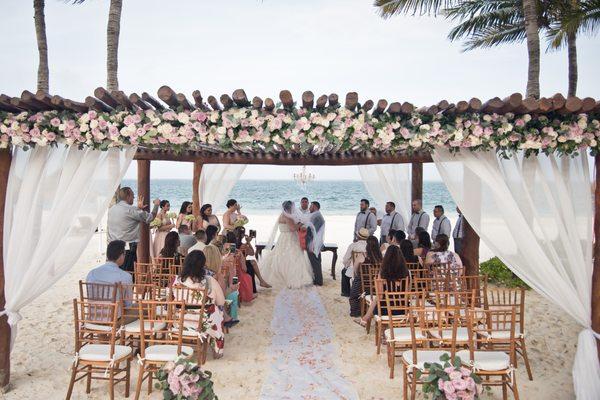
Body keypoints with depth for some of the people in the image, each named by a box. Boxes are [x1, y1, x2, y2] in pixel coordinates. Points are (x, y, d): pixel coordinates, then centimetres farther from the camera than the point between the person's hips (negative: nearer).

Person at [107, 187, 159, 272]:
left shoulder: (111, 209, 12)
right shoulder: (130, 209, -11)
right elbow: (150, 218, -5)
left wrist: (138, 208, 32)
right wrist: (156, 205, 11)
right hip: (127, 248, -7)